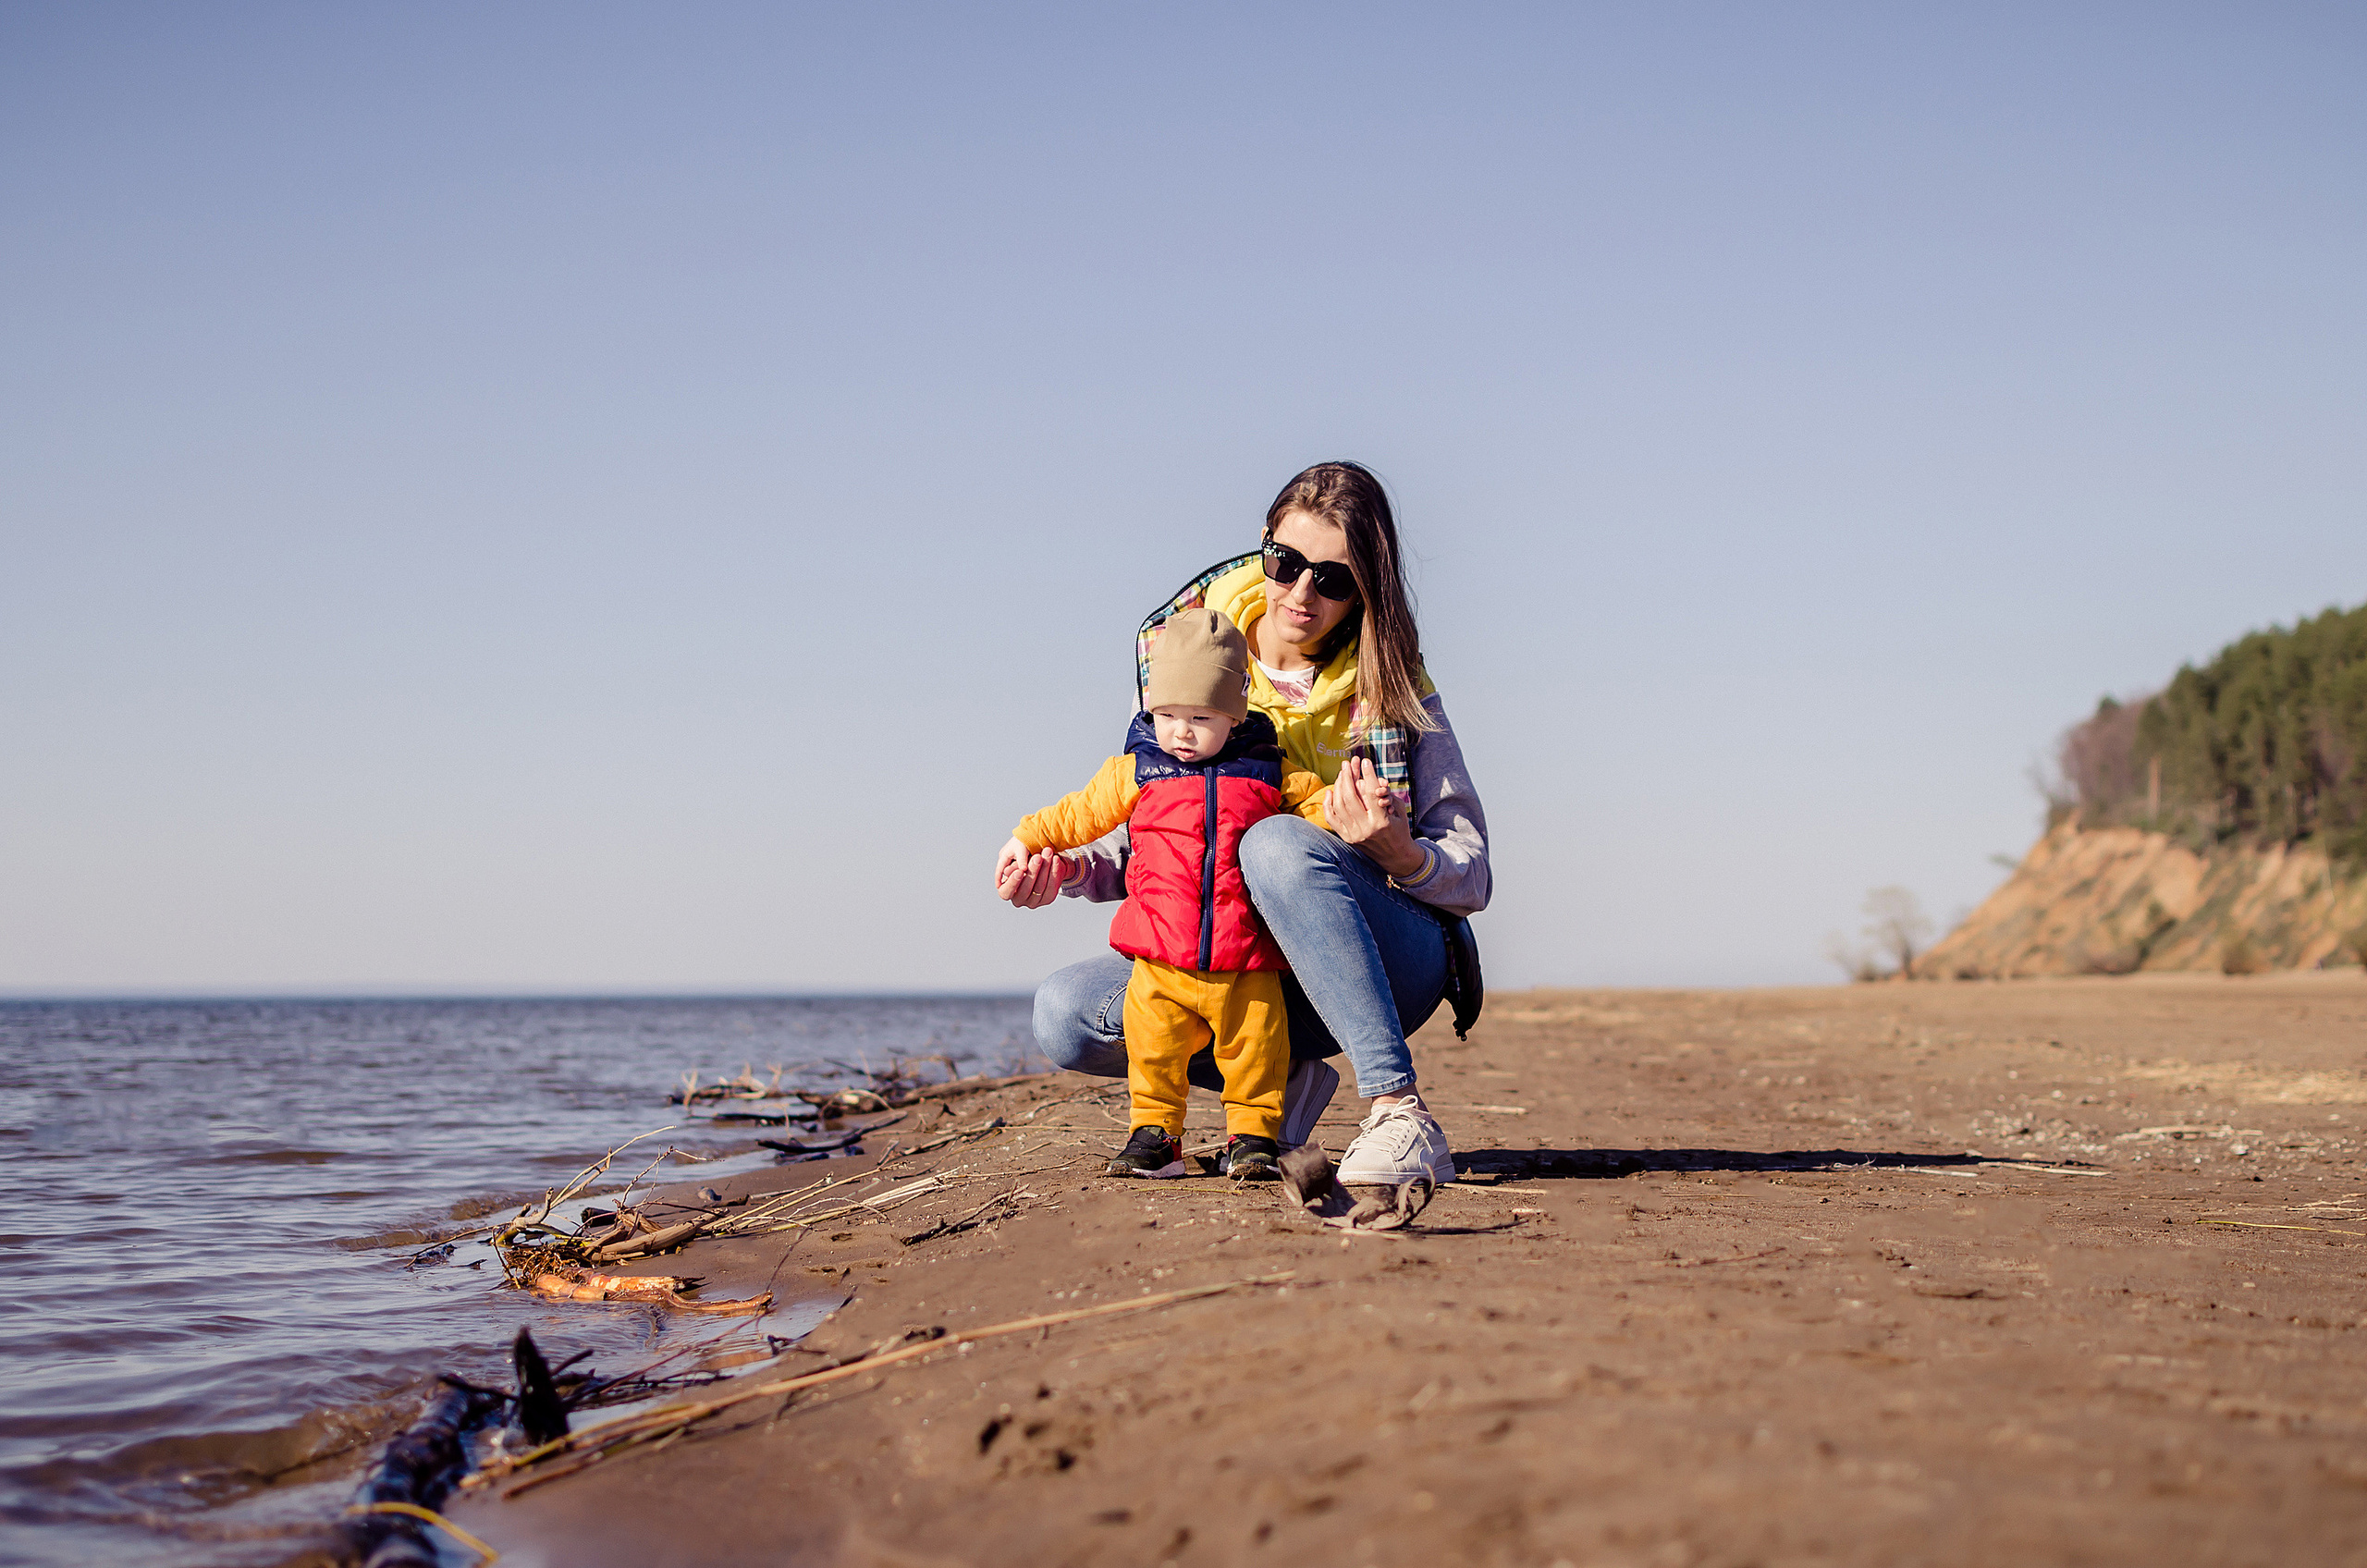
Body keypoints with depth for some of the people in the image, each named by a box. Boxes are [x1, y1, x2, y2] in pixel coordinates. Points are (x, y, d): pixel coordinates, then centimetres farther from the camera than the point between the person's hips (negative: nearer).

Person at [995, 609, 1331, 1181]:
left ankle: (1253, 1134, 14)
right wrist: (1028, 838, 16)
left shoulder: (1269, 773, 4)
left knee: (1255, 1047, 0)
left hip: (1245, 966, -1)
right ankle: (1155, 1134, 16)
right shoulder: (1135, 772, 6)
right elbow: (1082, 812, 17)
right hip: (1161, 963, 1)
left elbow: (1318, 801, 12)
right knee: (1152, 1048, 1)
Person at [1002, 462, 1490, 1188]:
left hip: (1392, 959, -4)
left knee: (1278, 844, -35)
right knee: (1064, 1013, -19)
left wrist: (1397, 853, -30)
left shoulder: (1387, 688, -7)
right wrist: (1071, 868, -12)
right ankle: (1281, 1075, 1)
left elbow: (1473, 876, -7)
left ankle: (1401, 1113, -35)